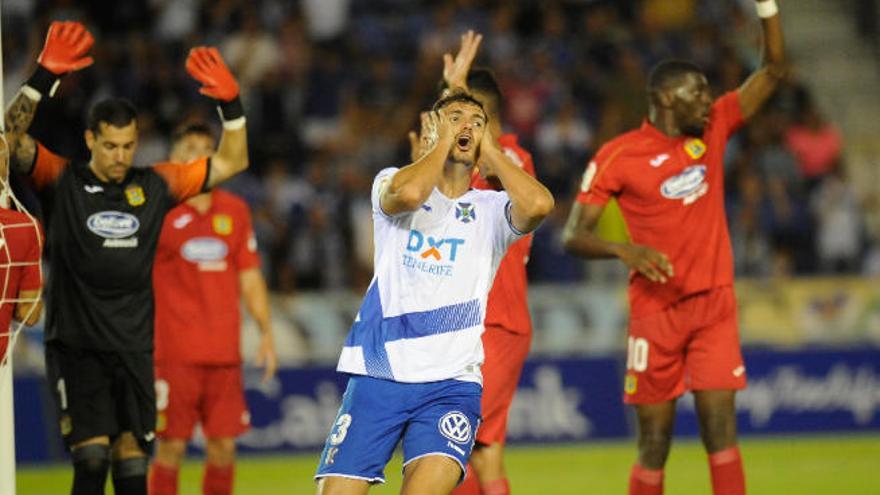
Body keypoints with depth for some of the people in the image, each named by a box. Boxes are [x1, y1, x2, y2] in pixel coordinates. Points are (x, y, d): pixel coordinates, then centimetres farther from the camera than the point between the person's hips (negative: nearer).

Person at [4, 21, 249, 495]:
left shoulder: (153, 186, 7)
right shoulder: (63, 182, -2)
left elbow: (231, 162, 13)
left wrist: (230, 103, -2)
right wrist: (44, 77, -27)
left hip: (133, 349, 3)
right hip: (76, 347, -3)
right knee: (92, 457, -14)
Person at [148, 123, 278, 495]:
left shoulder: (235, 211, 11)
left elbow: (249, 277, 16)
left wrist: (266, 331, 9)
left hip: (224, 351, 4)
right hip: (173, 351, -4)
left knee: (224, 445, 4)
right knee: (171, 447, -6)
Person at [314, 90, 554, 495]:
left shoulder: (492, 210, 10)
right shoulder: (391, 183, 8)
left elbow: (538, 204, -13)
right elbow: (408, 194, -18)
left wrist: (490, 150, 1)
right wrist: (442, 143, -1)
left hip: (451, 381, 0)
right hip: (378, 373, 0)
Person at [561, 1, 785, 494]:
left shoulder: (713, 129, 7)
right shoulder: (618, 156, -6)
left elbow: (773, 71, 10)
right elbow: (574, 236, -6)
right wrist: (627, 250, -24)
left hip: (715, 305, 3)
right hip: (656, 310, -3)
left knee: (721, 430, -7)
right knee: (655, 443, 1)